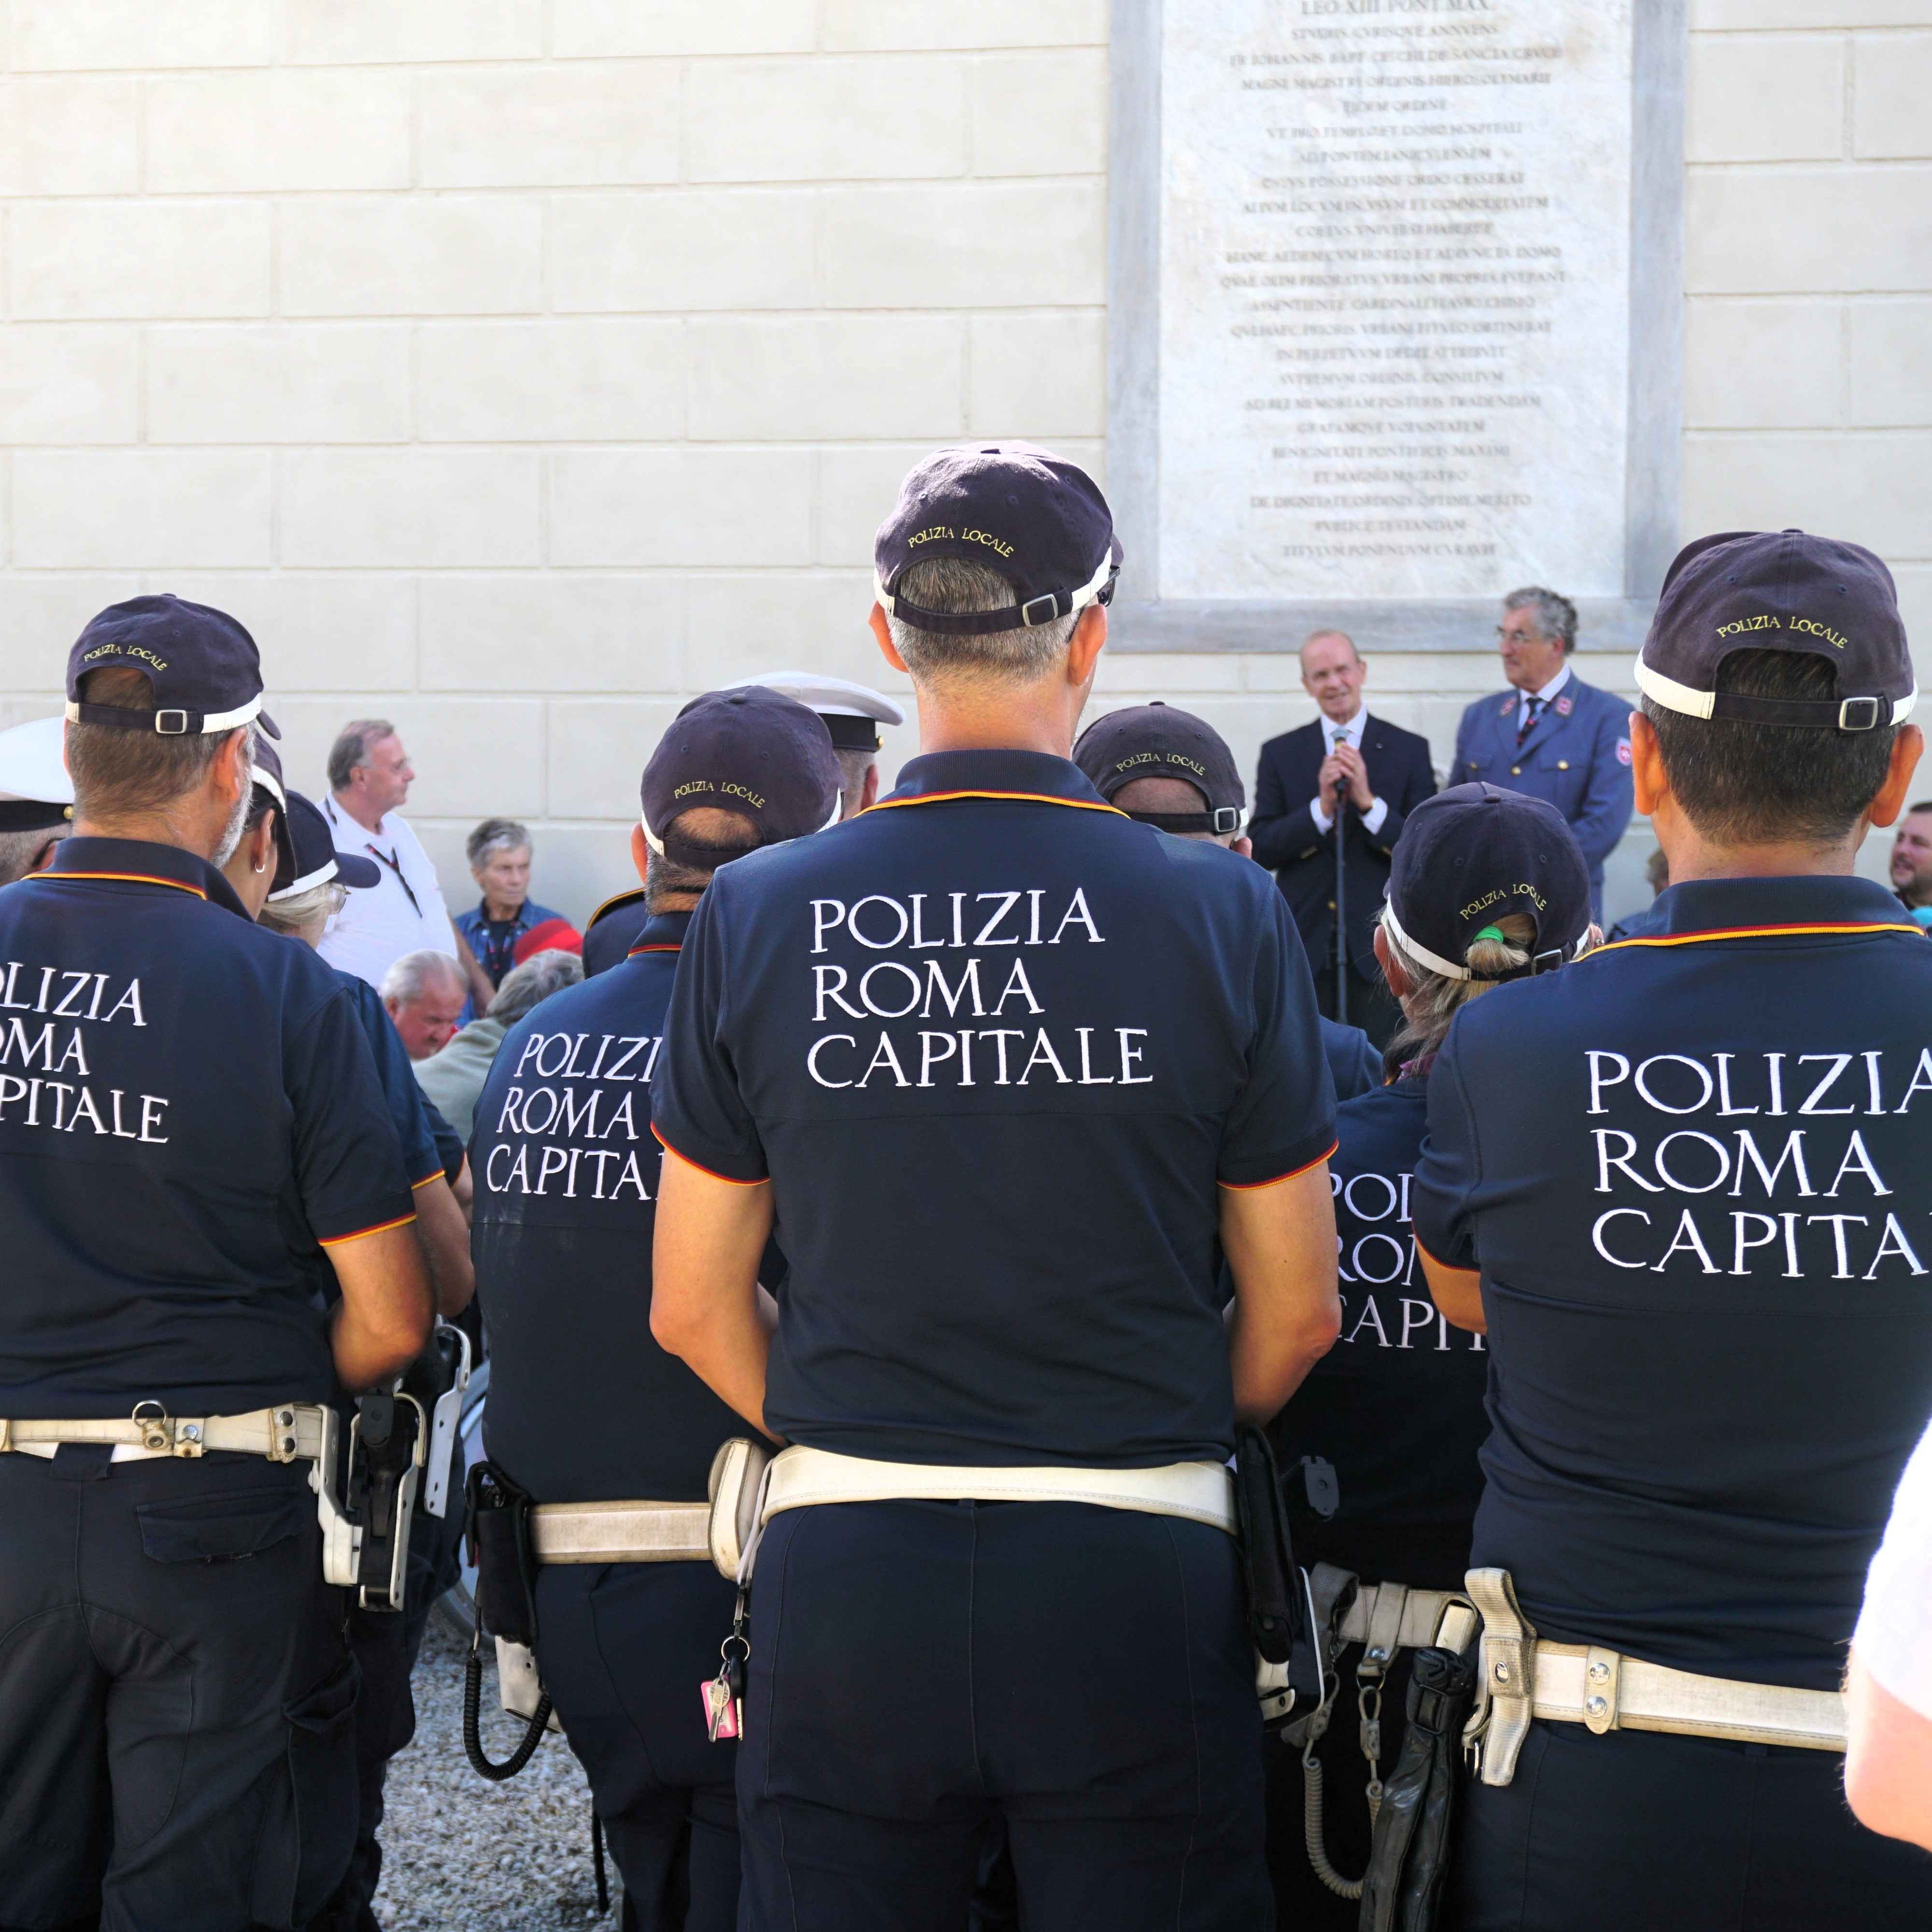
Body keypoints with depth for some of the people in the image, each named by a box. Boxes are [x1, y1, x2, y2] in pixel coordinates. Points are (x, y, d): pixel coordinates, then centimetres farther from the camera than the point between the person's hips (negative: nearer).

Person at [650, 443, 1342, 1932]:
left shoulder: (757, 916, -2)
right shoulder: (1223, 914, -5)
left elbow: (695, 1308, 5)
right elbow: (1296, 1313, 1)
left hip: (845, 1581, 1)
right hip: (1133, 1584, -1)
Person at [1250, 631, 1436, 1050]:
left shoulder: (1409, 751, 4)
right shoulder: (1280, 754, 7)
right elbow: (1261, 850, 0)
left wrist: (1369, 803, -15)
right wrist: (1321, 808, -13)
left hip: (1379, 947, -1)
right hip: (1305, 946, 1)